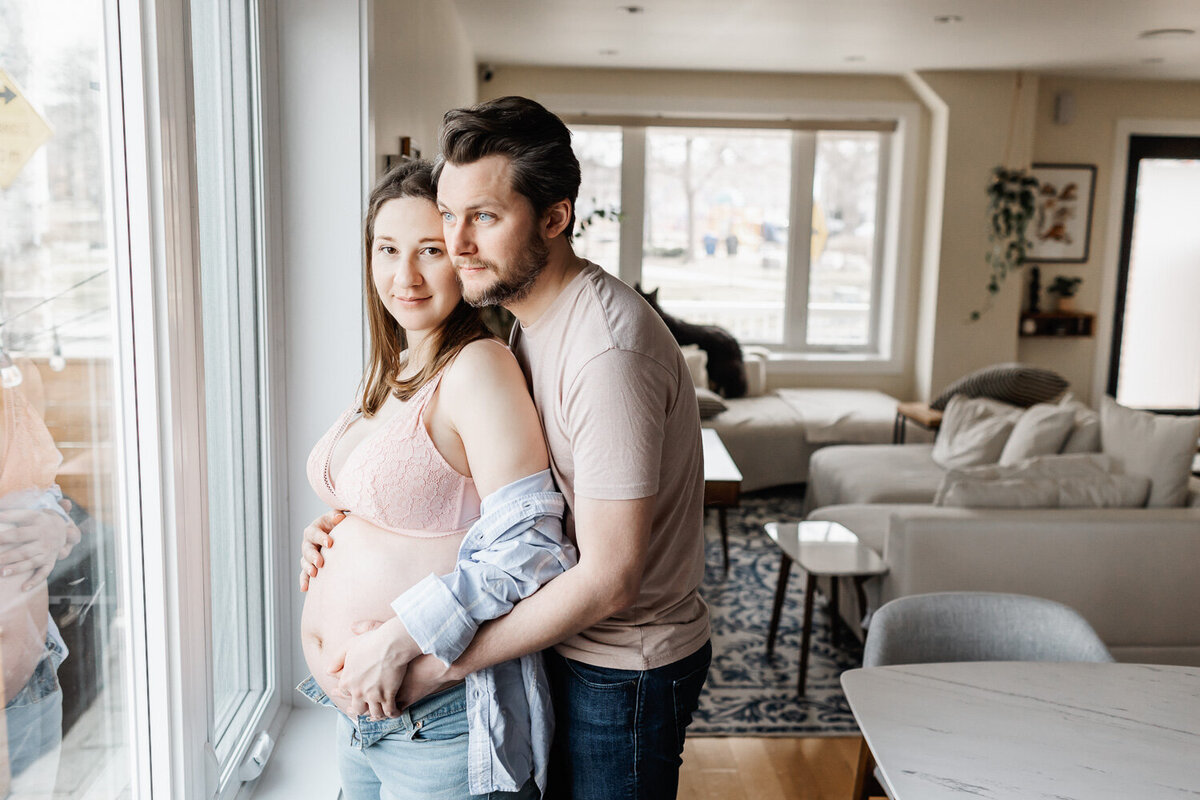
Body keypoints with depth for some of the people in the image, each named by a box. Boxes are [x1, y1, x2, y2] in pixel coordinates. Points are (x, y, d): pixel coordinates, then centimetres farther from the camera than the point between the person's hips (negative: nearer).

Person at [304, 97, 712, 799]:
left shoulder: (607, 351, -30)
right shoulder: (531, 315, 1)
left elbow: (609, 579, -28)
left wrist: (440, 665, -23)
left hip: (624, 669, -8)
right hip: (568, 639, 9)